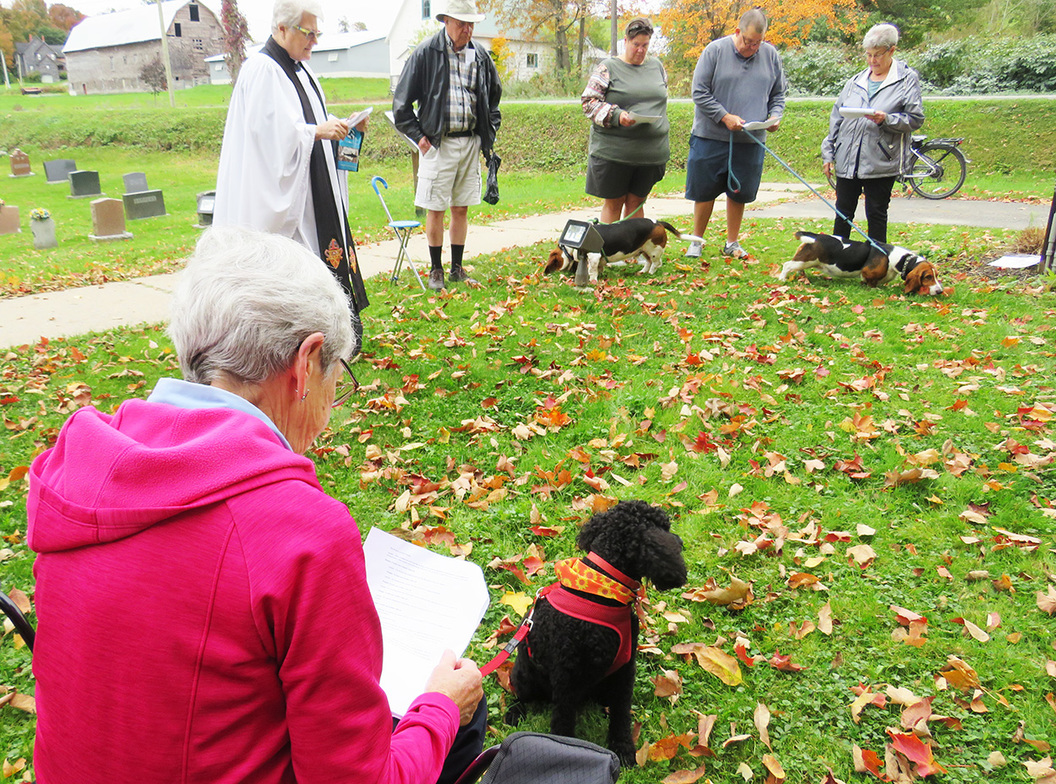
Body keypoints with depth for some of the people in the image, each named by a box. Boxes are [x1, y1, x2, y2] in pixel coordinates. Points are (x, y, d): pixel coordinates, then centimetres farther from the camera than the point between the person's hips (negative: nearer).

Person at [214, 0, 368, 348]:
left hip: (311, 188, 9)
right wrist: (318, 131, -22)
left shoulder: (300, 68, 16)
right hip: (280, 189, -9)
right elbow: (268, 130, -21)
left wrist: (339, 125, 4)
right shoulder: (262, 70, -12)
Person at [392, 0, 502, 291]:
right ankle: (435, 270, 14)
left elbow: (494, 98, 23)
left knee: (461, 209, 10)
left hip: (471, 143, 4)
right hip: (438, 144, -4)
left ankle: (457, 268, 20)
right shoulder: (426, 52, -5)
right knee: (435, 209, 1)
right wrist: (418, 136, -6)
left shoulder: (481, 56, 8)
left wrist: (489, 133, 13)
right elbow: (402, 102, -3)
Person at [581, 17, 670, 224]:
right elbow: (588, 102, -6)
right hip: (614, 150, -4)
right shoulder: (608, 68, -1)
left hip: (650, 151, 4)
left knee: (636, 202, 10)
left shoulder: (657, 66, 15)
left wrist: (664, 145, 18)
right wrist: (616, 116, -21)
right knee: (613, 203, 2)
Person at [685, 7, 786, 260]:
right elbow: (699, 92, -6)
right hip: (711, 136, -3)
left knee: (739, 193, 9)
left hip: (751, 140, 3)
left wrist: (775, 116, -5)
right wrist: (725, 117, -14)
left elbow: (778, 94, 16)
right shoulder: (715, 51, -5)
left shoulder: (772, 56, 7)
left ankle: (732, 243, 22)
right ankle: (697, 241, 19)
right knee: (705, 191, 4)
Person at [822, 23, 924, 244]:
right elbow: (836, 117, 16)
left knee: (876, 214, 2)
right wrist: (828, 153, 11)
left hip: (880, 162, -4)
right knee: (843, 212, 8)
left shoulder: (907, 79, 3)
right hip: (847, 160, 4)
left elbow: (915, 119, -2)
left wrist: (887, 119, -19)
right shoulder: (856, 81, 15)